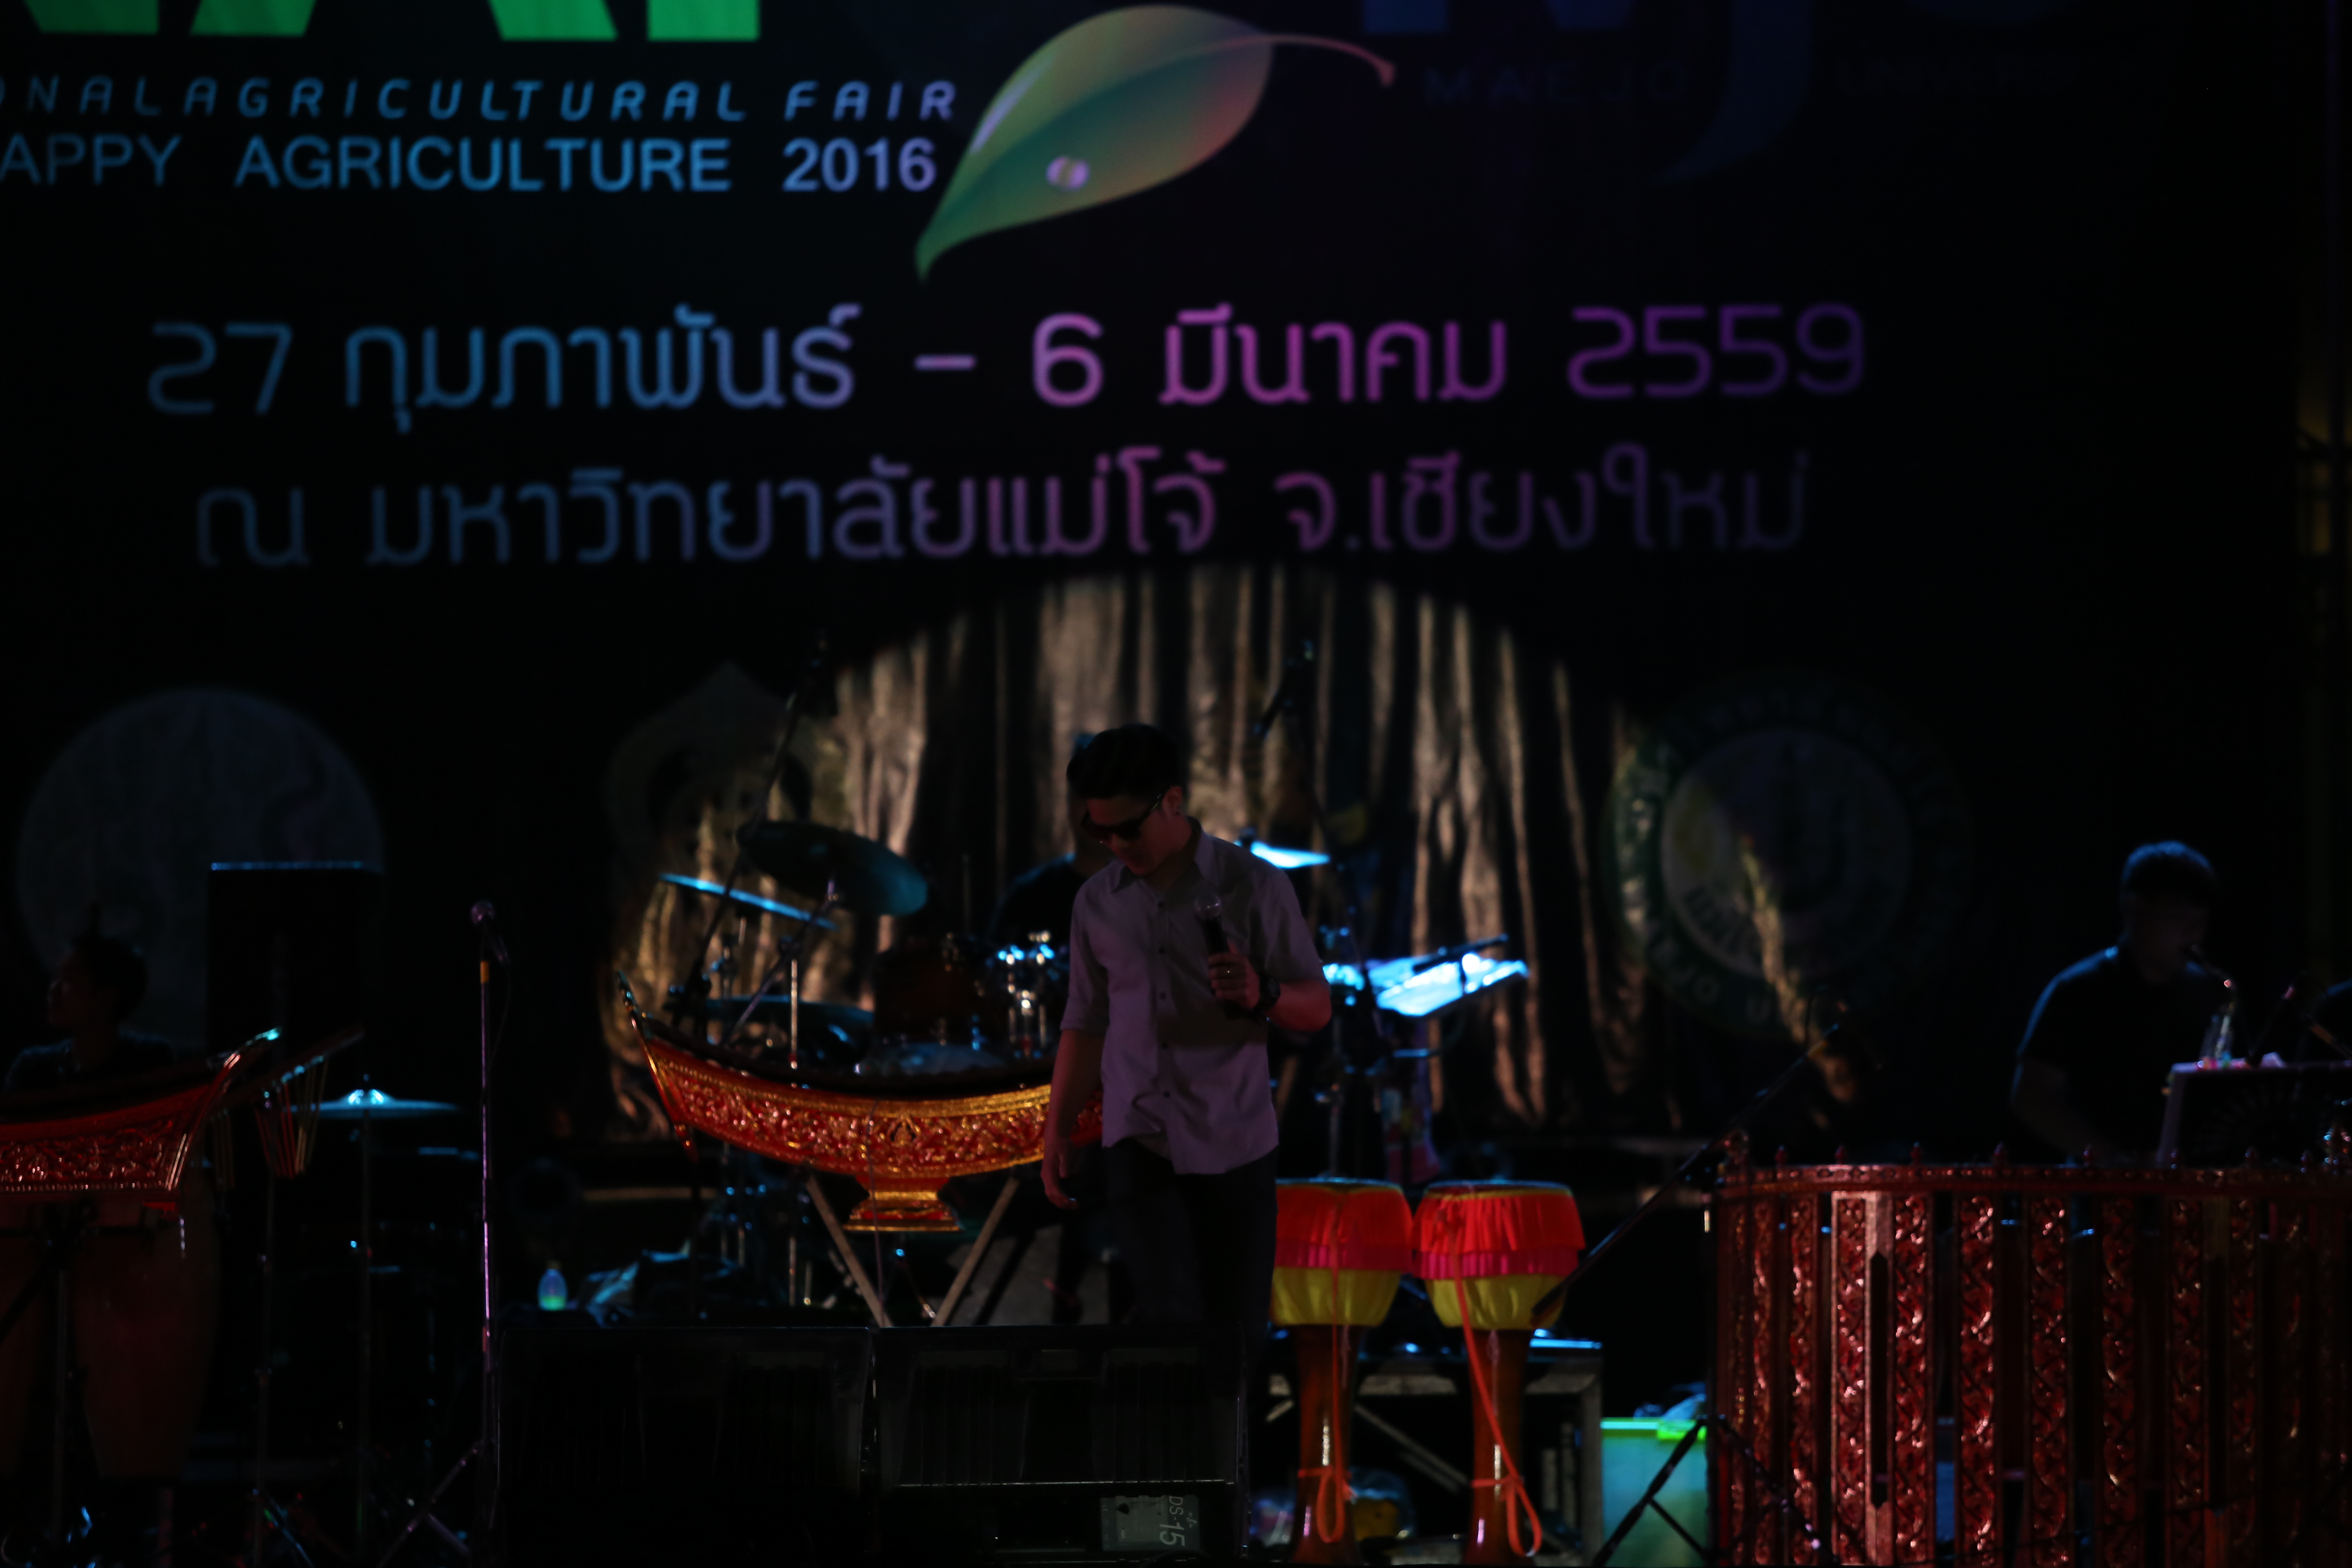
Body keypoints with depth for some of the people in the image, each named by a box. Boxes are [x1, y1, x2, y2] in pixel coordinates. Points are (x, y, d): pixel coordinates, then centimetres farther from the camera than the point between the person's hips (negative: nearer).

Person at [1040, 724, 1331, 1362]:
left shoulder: (1252, 886, 1)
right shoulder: (1097, 903, 10)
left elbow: (1316, 1007, 0)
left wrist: (1261, 995, -22)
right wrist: (1056, 1132, 12)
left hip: (1234, 1142, -1)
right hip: (1139, 1142, 1)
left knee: (1236, 1334, -1)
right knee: (1172, 1316, -14)